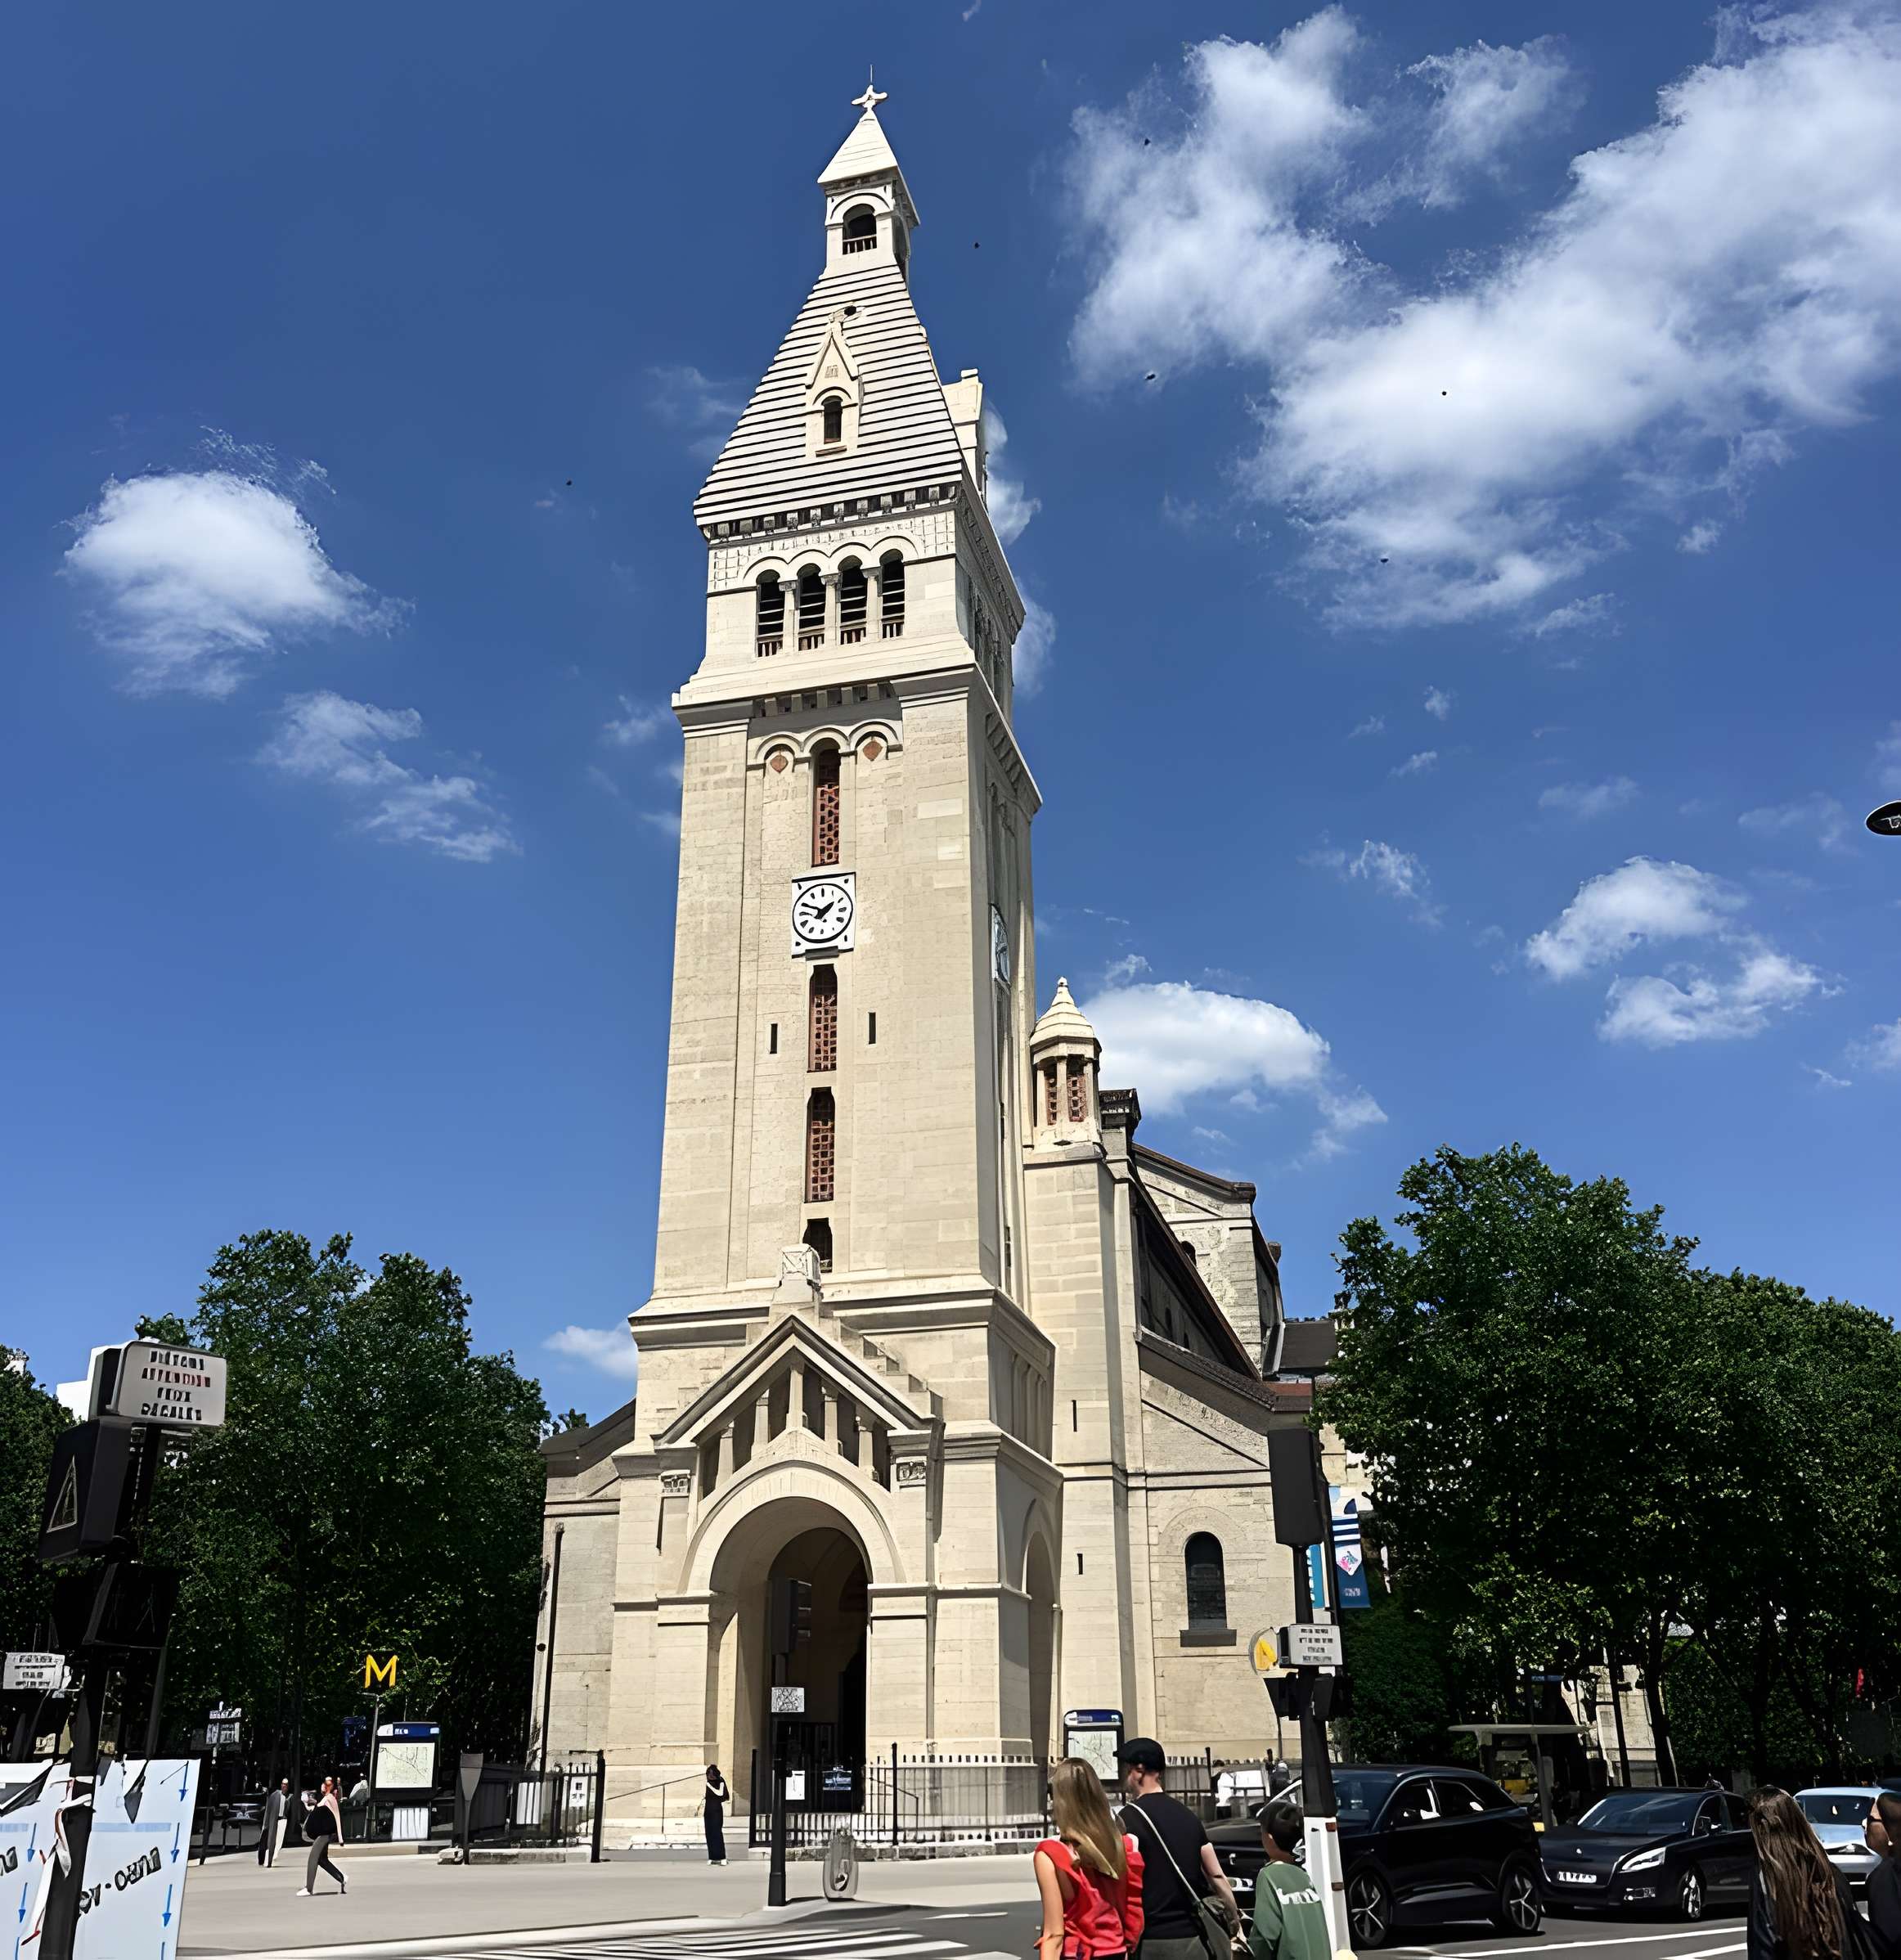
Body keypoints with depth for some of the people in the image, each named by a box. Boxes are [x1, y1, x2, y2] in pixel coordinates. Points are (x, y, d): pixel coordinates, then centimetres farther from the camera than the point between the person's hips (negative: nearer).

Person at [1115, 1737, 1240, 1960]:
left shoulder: (1131, 1816, -9)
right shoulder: (1187, 1815, 12)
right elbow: (1217, 1877, 14)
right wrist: (1236, 1926, 21)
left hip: (1153, 1941, -7)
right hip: (1193, 1939, 7)